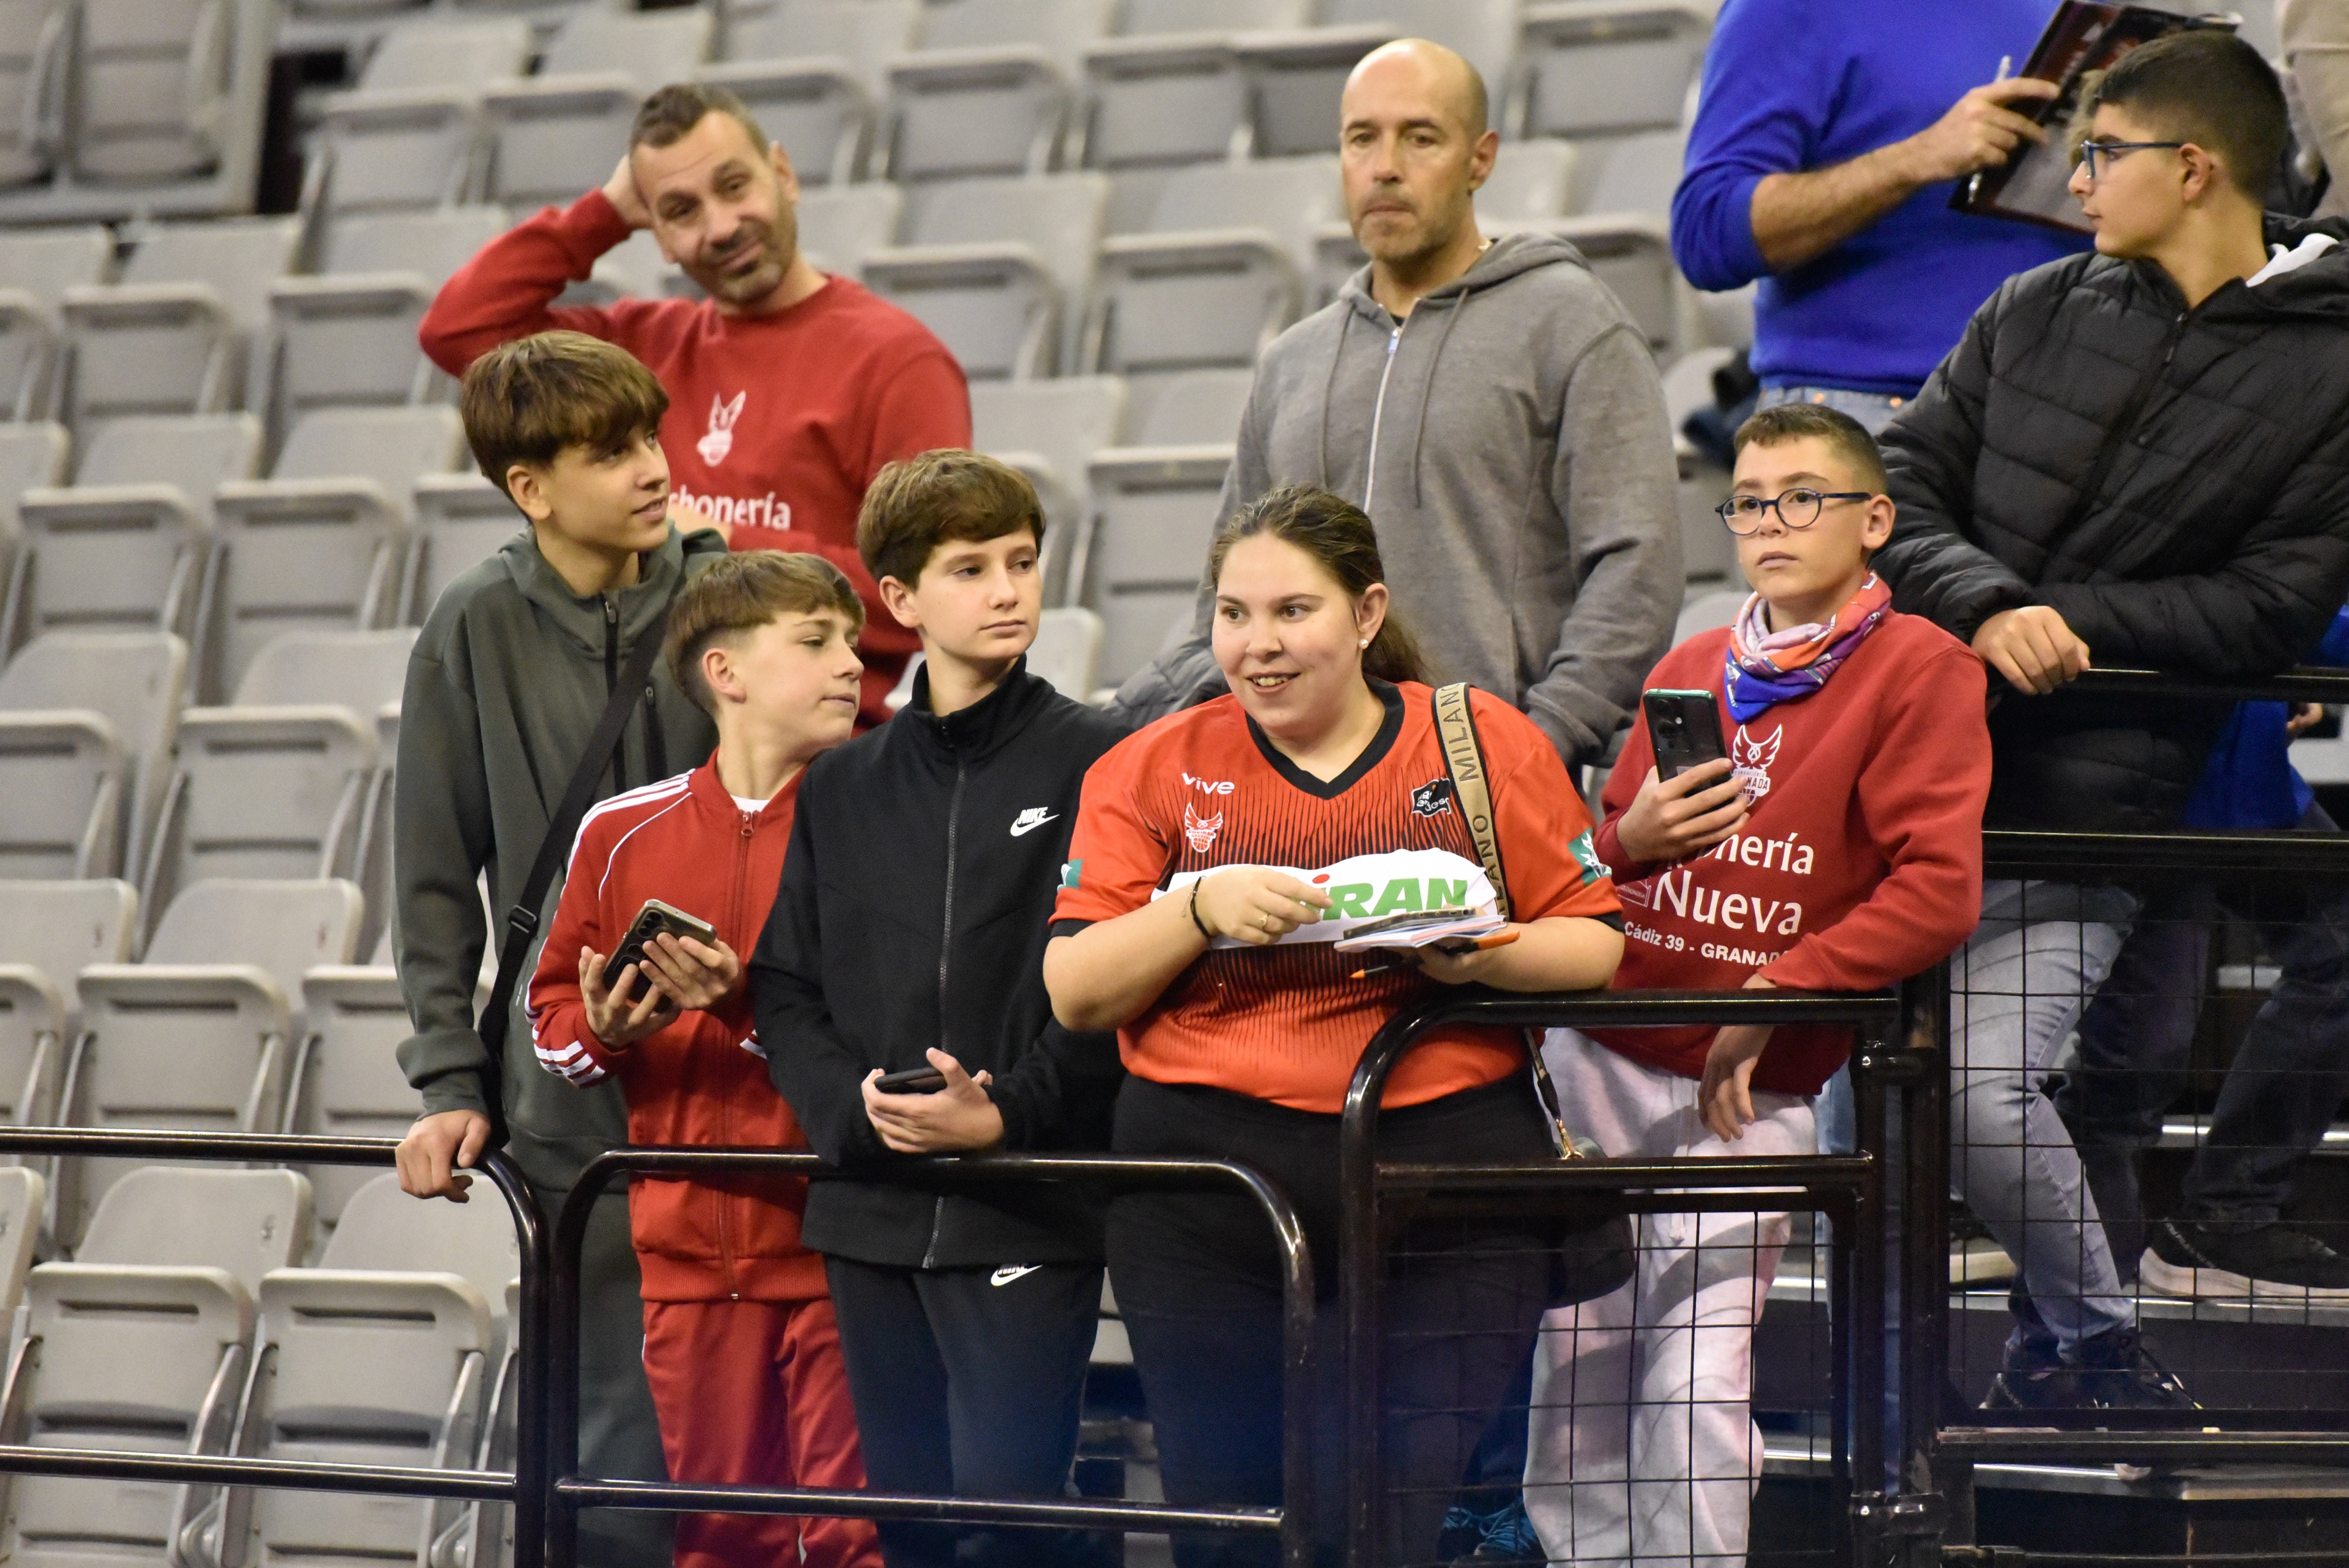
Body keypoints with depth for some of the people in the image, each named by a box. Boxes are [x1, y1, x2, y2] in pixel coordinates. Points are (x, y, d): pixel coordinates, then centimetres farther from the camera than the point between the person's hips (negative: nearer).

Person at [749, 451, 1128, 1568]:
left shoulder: (1096, 762, -1)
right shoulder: (844, 787, 14)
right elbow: (785, 991, 11)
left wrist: (1003, 1117, -16)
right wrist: (856, 1106, -7)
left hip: (1027, 1212, -5)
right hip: (872, 1212, 5)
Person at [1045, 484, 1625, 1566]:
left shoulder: (1489, 744, 7)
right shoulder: (1157, 768, 10)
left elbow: (1593, 945, 6)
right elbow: (1074, 991, 5)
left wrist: (1482, 955, -14)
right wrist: (1201, 907, -11)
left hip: (1443, 1164, -1)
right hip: (1205, 1183, 2)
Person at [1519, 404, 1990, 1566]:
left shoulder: (1917, 670, -4)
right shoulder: (1689, 670, 15)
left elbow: (1937, 892, -13)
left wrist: (1771, 996, -17)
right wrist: (1629, 840, 1)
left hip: (1749, 1088, -5)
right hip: (1598, 1055, 5)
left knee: (1695, 1379, -9)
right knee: (1576, 1353, 6)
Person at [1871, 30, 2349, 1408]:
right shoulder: (2039, 313, 12)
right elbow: (1901, 494, 7)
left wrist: (2063, 617, -11)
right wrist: (1988, 610, -13)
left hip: (2092, 790, -5)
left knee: (1976, 1088, -16)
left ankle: (2087, 1338, 7)